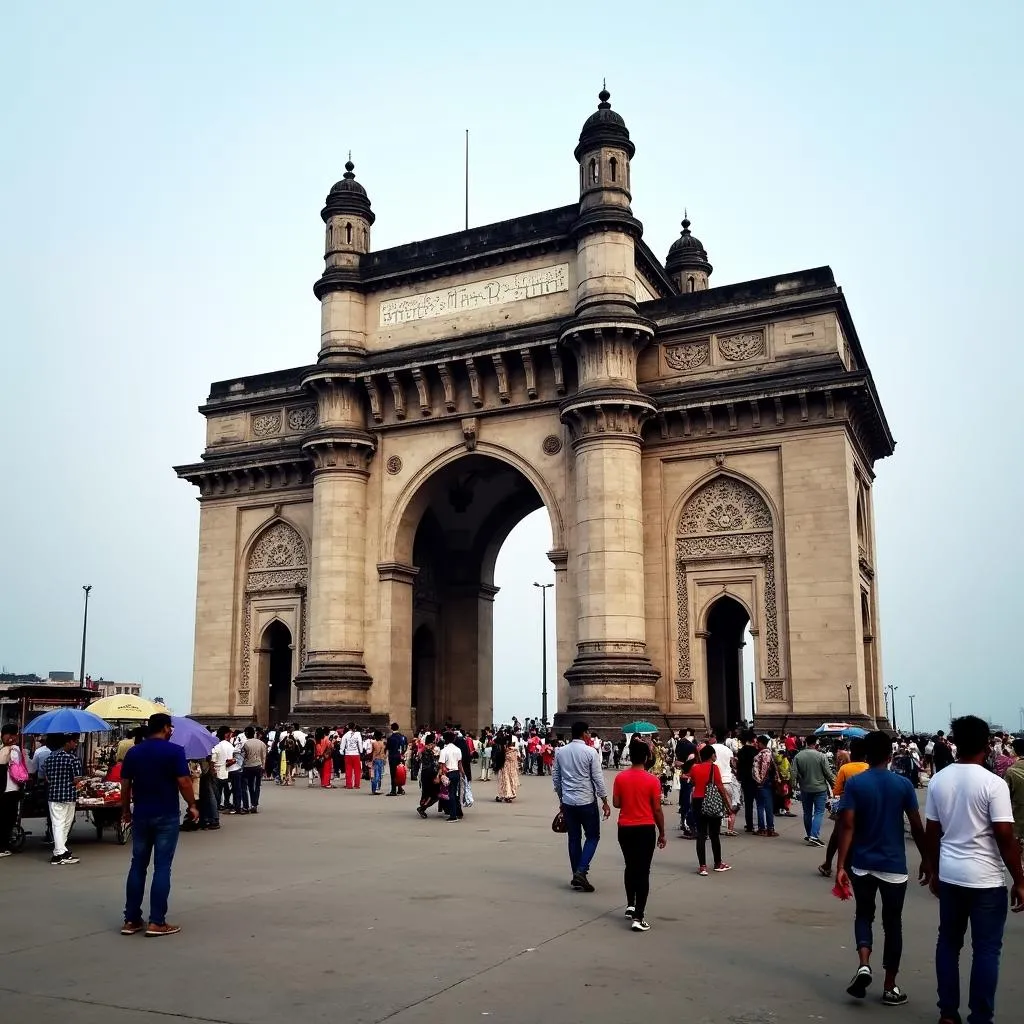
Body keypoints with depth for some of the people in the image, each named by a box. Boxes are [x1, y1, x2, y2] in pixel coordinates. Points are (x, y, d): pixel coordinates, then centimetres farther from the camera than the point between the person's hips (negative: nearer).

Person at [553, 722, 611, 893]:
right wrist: (605, 801, -2)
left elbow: (555, 778, 10)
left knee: (574, 838, 12)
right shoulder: (590, 752, -10)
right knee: (593, 836, 8)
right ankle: (581, 871, -8)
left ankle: (577, 876, 16)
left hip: (567, 802, 5)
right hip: (587, 801, -5)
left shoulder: (560, 752, 4)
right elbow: (598, 778, -10)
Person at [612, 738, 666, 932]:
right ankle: (638, 917, -5)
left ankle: (630, 905, 29)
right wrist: (662, 833, 2)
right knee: (643, 872, 0)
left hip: (625, 828, 3)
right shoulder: (652, 780, -11)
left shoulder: (620, 778, -4)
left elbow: (616, 803, 0)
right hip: (646, 829, -3)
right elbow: (657, 809, -8)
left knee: (630, 867, 22)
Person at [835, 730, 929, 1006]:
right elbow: (917, 827, -3)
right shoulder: (903, 784, -5)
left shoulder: (854, 783, -7)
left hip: (862, 864, 0)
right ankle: (890, 988, 17)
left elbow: (847, 825, -12)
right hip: (894, 865, 0)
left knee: (864, 915, 19)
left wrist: (841, 865, -9)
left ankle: (863, 965, -4)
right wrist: (926, 859, 11)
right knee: (892, 923, 12)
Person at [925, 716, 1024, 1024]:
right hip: (986, 879, -5)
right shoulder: (993, 783, -14)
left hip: (949, 875, 5)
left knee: (948, 942, 14)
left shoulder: (938, 780, 2)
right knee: (986, 950, 5)